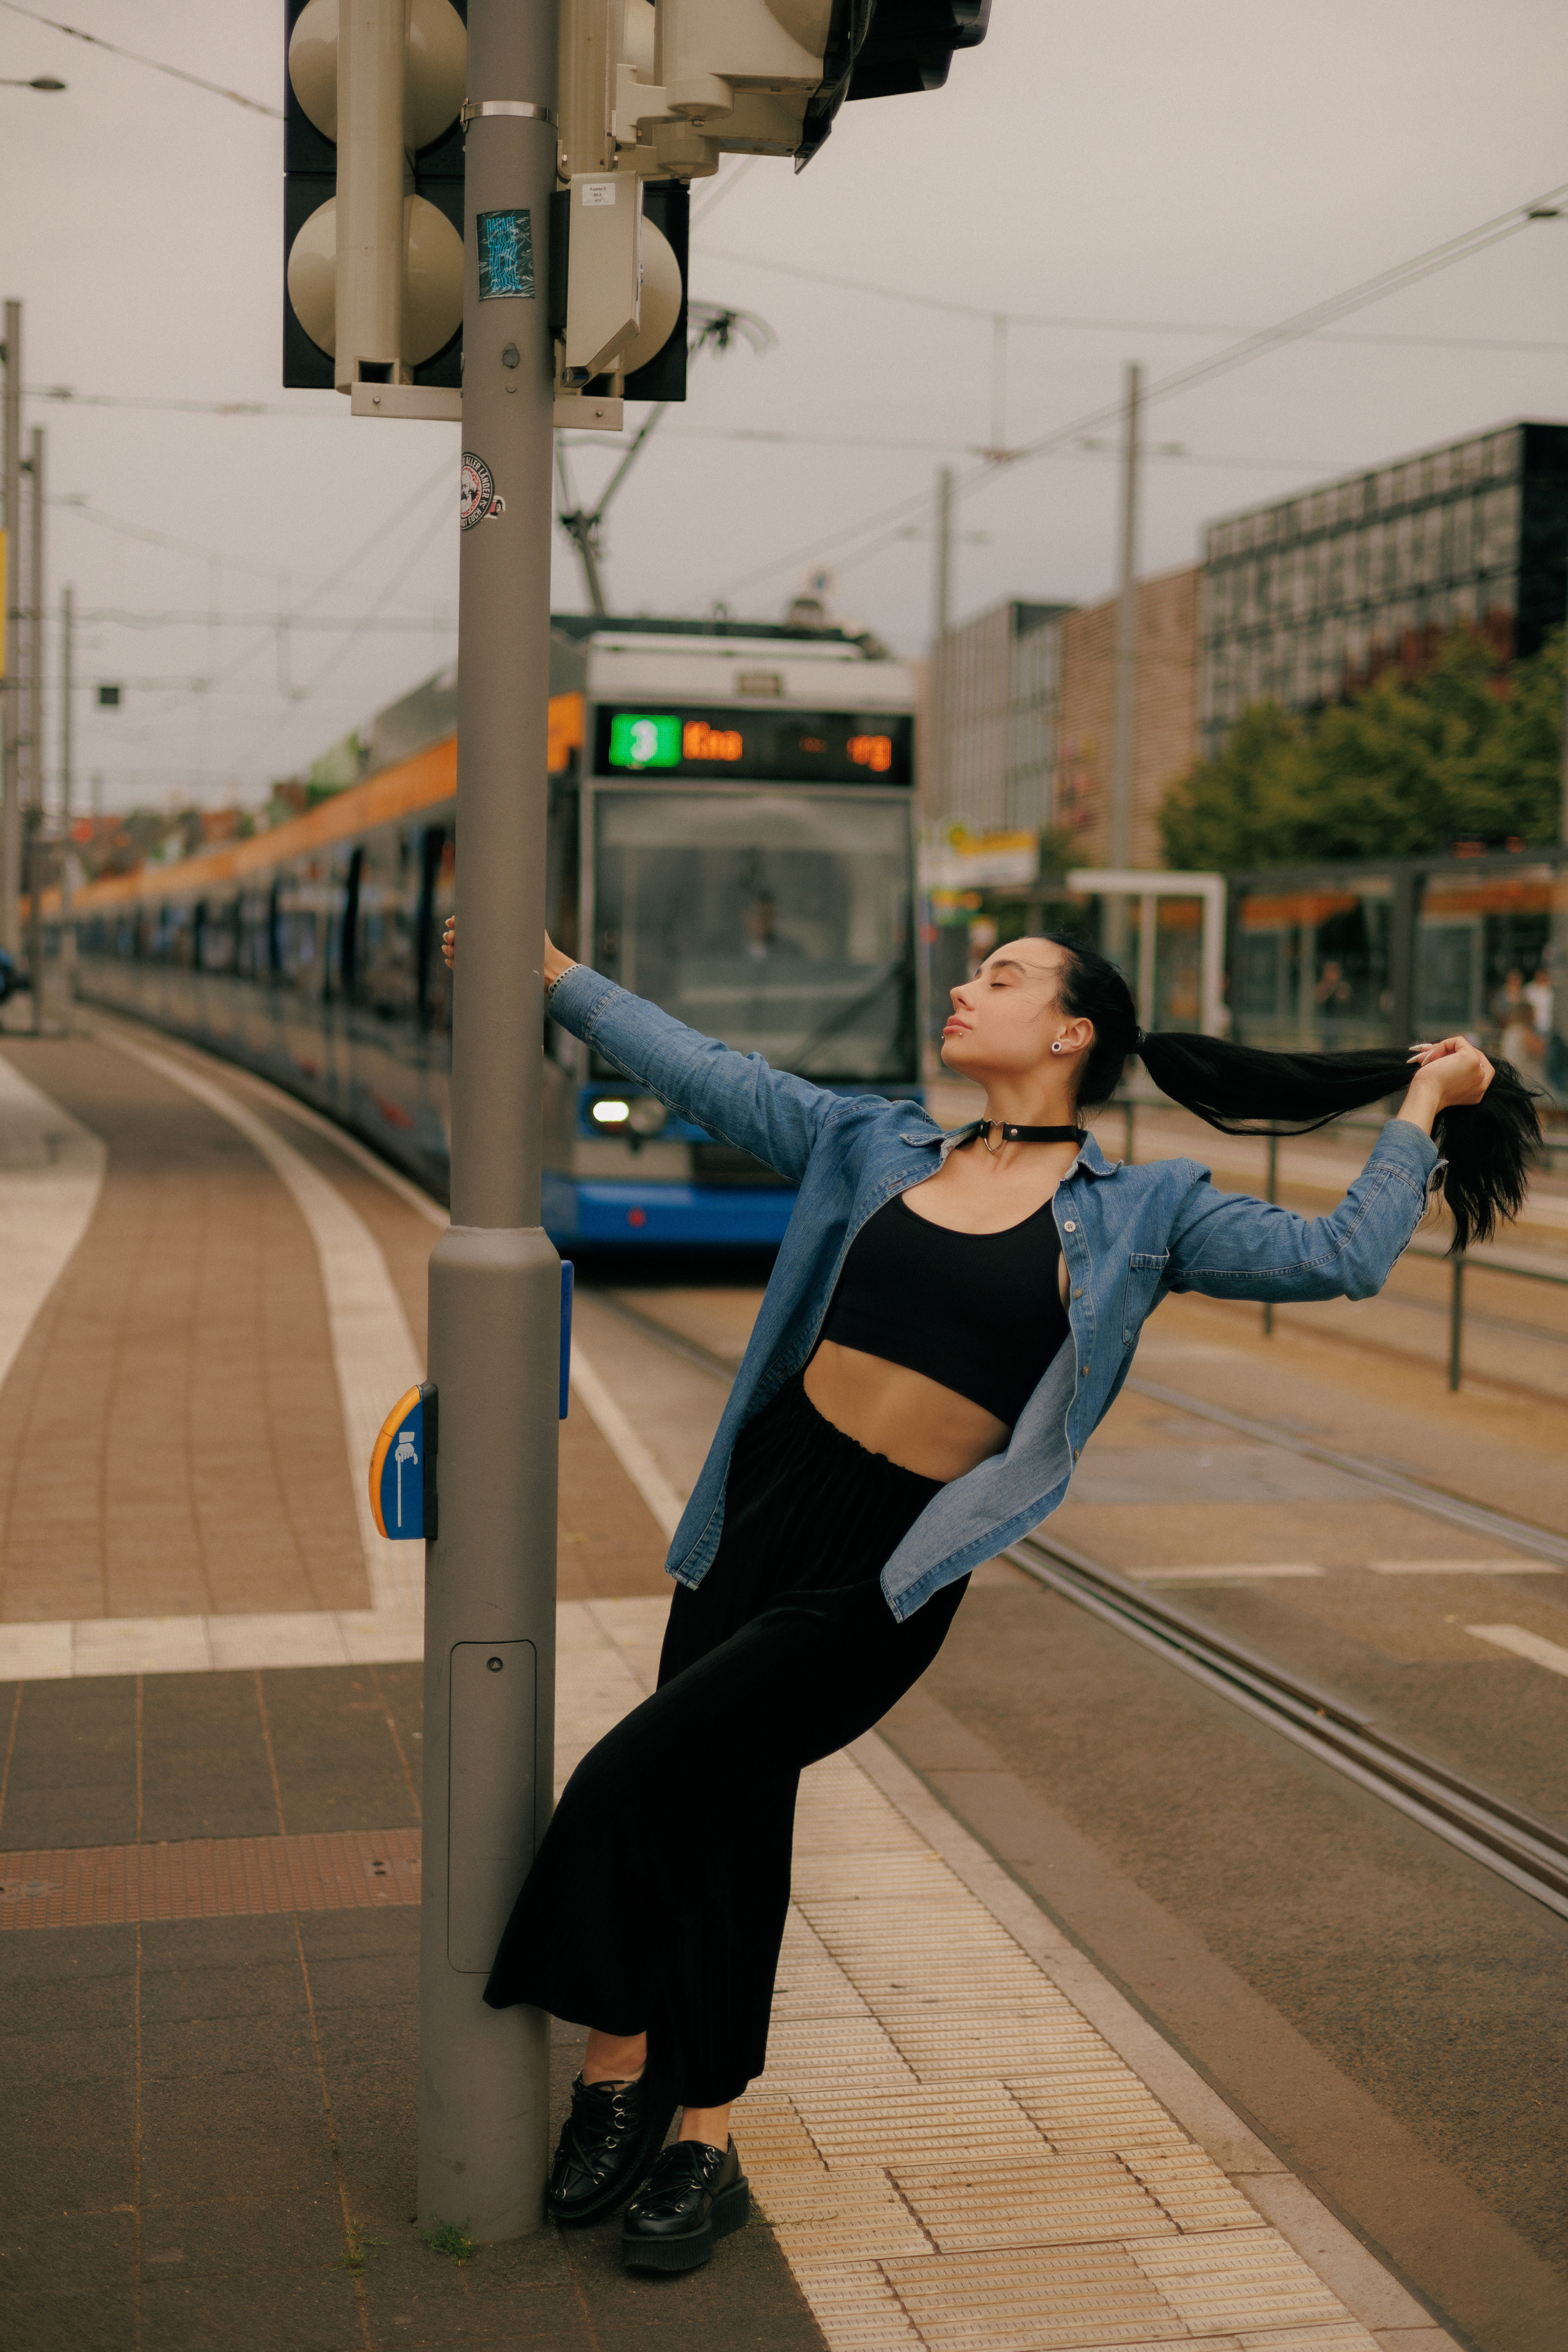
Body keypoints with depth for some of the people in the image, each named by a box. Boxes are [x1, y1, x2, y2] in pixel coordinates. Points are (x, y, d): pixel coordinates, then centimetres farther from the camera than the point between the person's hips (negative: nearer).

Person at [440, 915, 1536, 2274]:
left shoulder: (1137, 1215, 1)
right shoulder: (879, 1150, 10)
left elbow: (1339, 1258, -4)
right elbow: (703, 1074, 12)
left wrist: (1422, 1109, 1)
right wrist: (554, 975, 11)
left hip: (884, 1577, -4)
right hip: (767, 1503, 4)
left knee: (638, 1781, -13)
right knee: (718, 1824, 7)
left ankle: (623, 2070, 9)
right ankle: (699, 2139, 25)